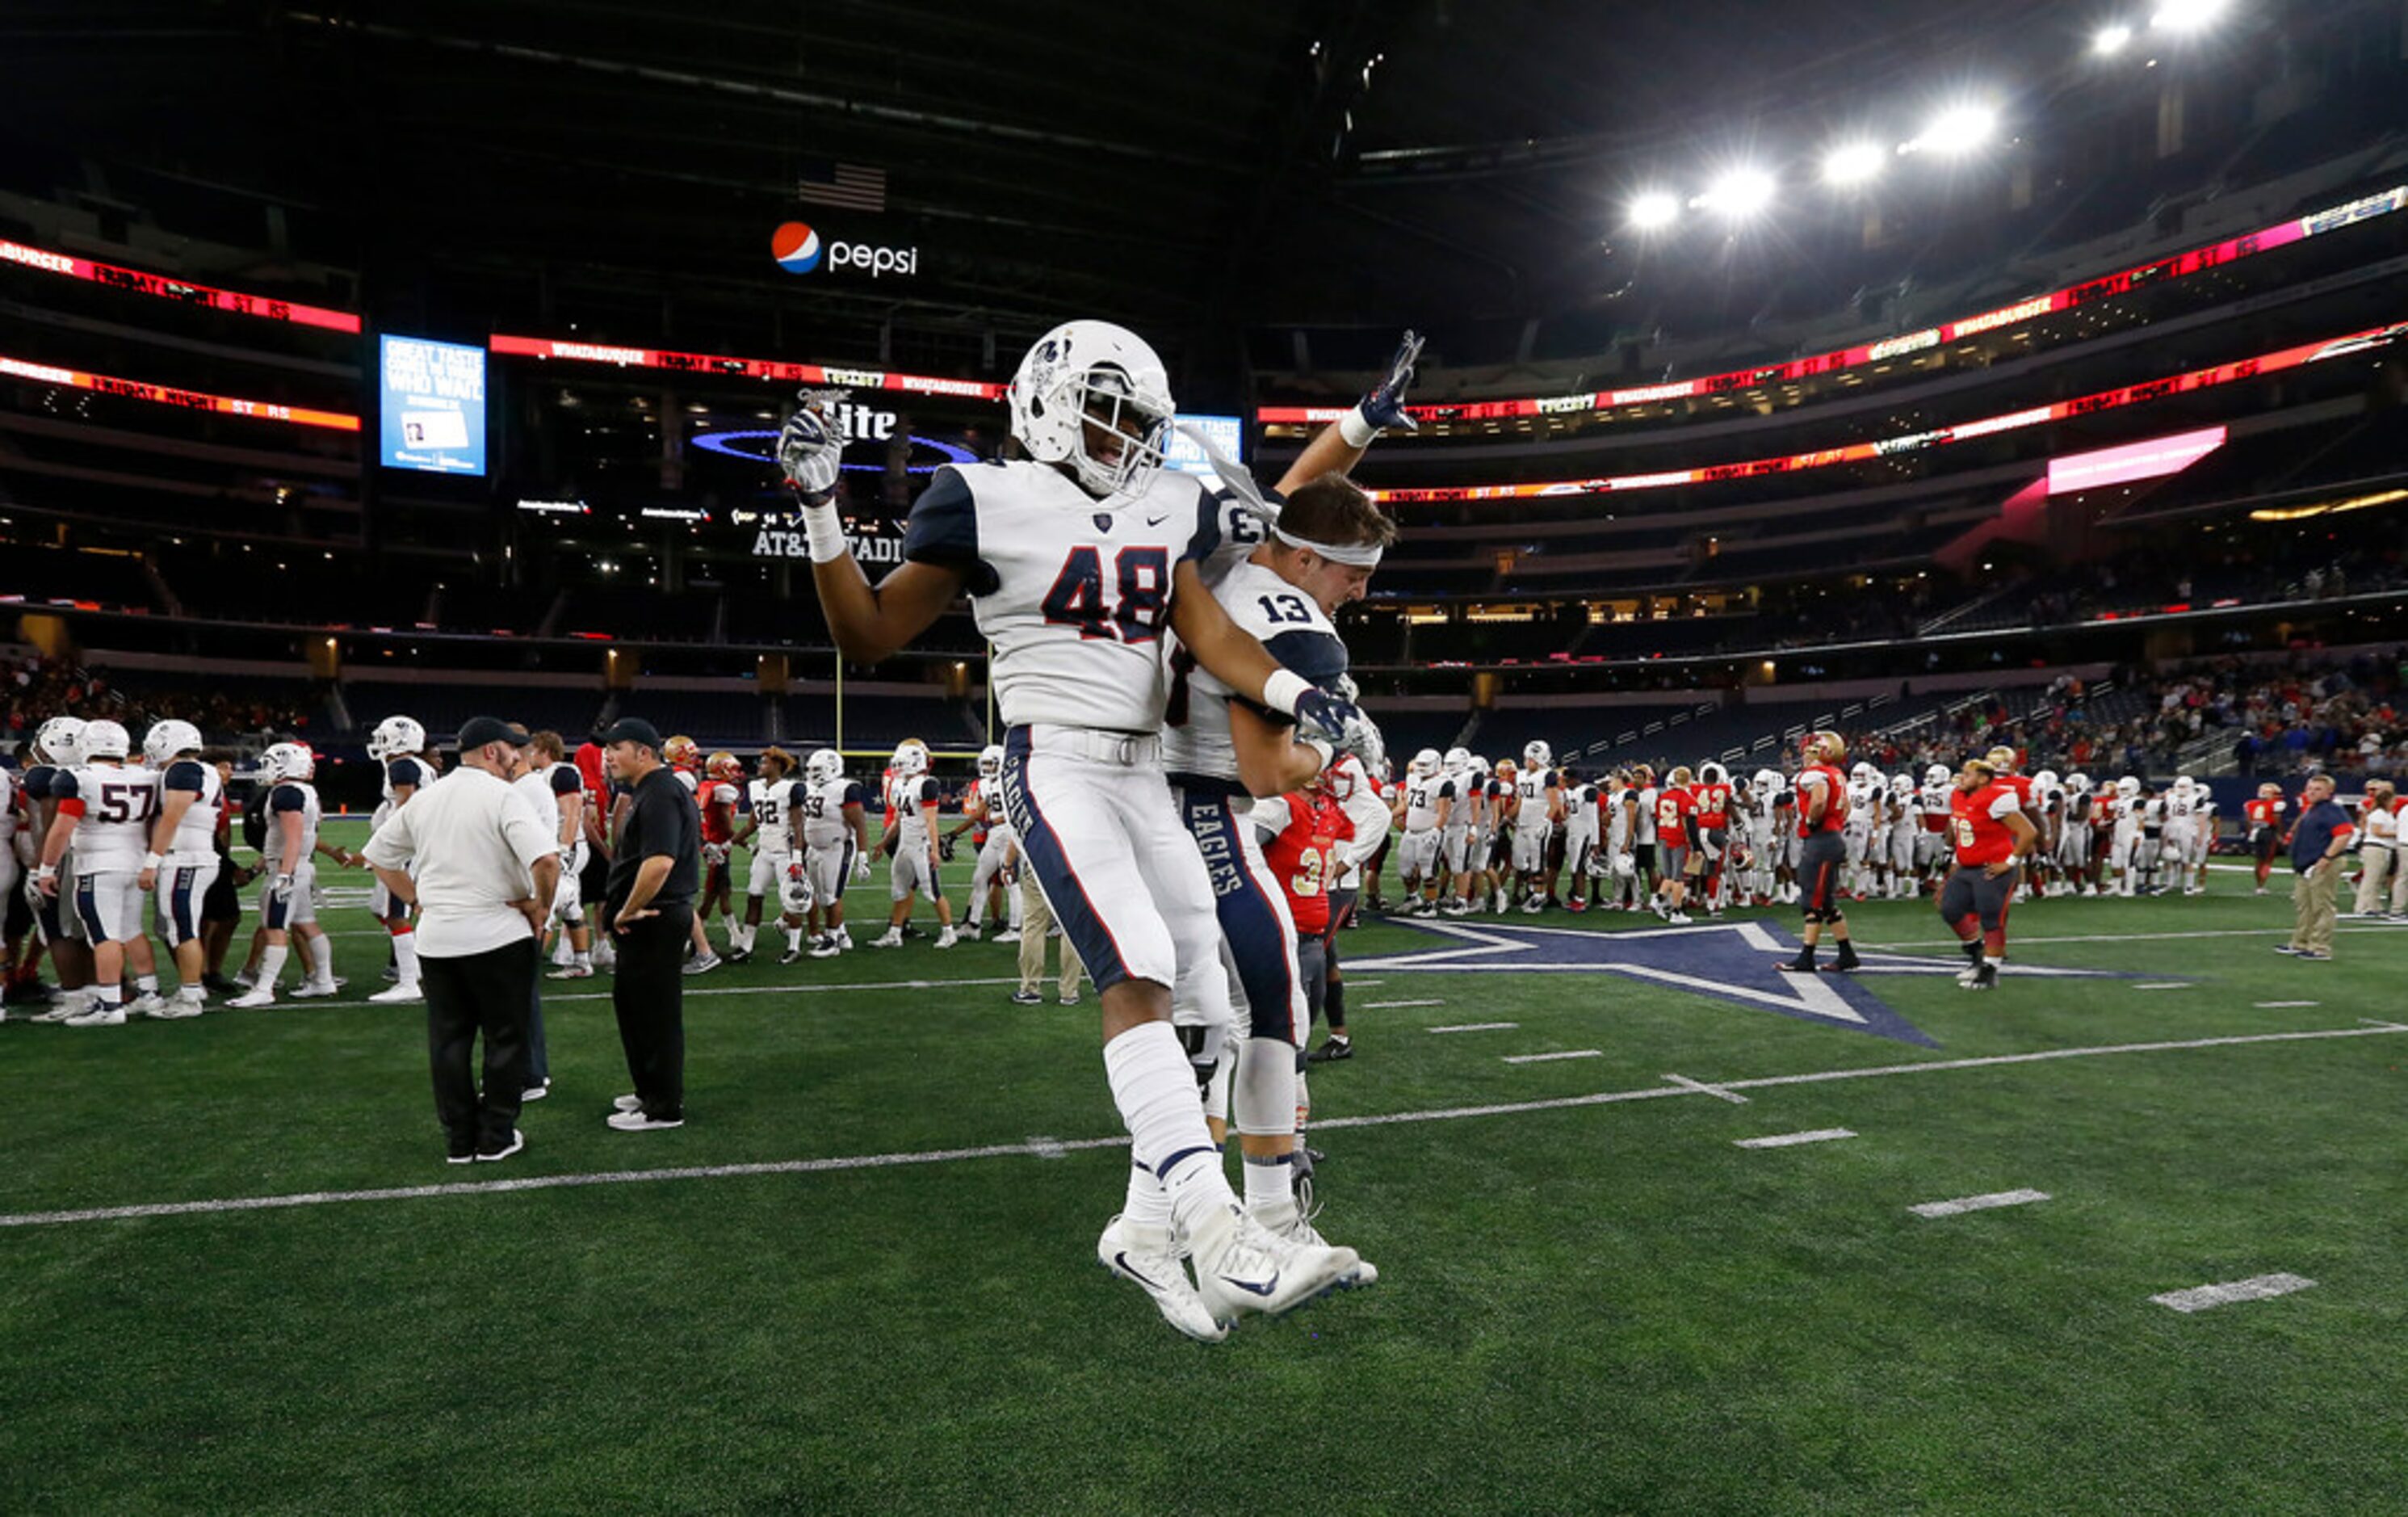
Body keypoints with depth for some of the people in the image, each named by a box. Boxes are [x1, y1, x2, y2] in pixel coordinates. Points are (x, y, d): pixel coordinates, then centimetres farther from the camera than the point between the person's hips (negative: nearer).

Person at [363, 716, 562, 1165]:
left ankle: (459, 1140, 19)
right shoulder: (502, 796, -12)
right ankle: (496, 1137, 13)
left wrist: (417, 900, 17)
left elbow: (378, 856, 19)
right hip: (498, 934, -6)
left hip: (435, 938, 6)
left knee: (447, 1040, 12)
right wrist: (541, 908, -10)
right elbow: (546, 859, -25)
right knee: (505, 1037, 7)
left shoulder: (423, 799, 10)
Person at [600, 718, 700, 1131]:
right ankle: (651, 1092, 33)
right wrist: (621, 905, 16)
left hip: (652, 921, -11)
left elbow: (659, 862, -30)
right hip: (653, 919, 11)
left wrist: (628, 911, -20)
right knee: (630, 1003, 20)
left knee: (655, 1012, -1)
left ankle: (665, 1109, 10)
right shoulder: (649, 791, 15)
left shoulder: (659, 795, -19)